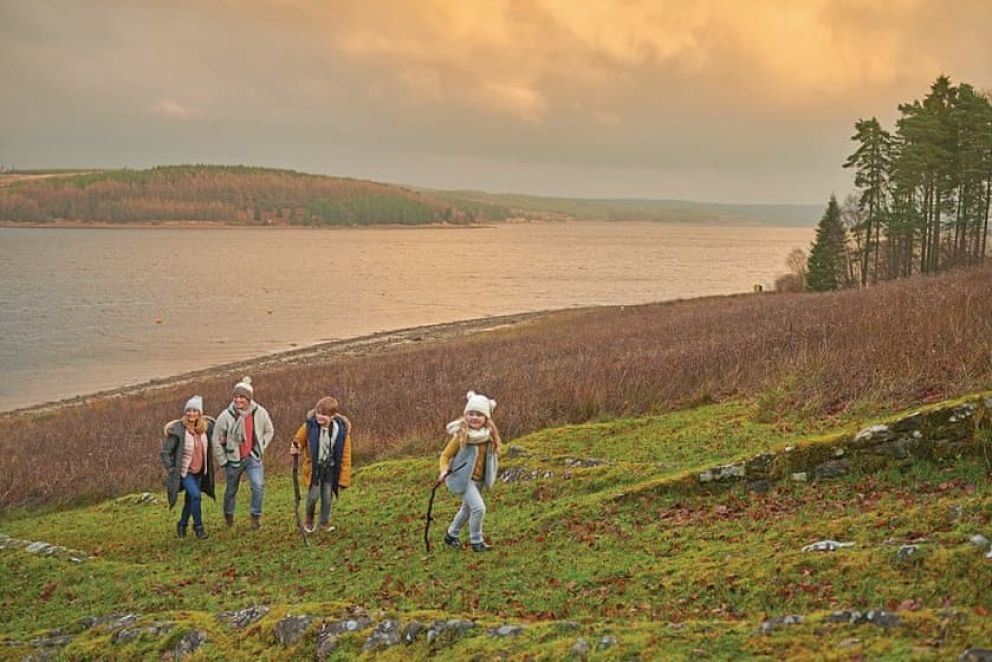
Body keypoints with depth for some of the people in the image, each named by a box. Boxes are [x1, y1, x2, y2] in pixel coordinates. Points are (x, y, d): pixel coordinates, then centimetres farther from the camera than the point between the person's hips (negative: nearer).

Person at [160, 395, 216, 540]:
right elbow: (166, 452, -13)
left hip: (199, 471, 5)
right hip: (184, 471, -5)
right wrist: (171, 470, -16)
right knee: (195, 495, -20)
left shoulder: (206, 427, -6)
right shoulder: (177, 430, -20)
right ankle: (198, 526, -3)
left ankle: (182, 524, 38)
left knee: (190, 499, 15)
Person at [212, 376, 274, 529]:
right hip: (233, 459, -1)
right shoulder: (226, 416, -16)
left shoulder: (260, 413, -10)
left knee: (258, 486, -17)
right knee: (231, 490, 15)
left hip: (253, 457, 1)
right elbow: (217, 441, -6)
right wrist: (223, 461, -4)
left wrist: (260, 447, 0)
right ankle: (228, 515, 40)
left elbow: (269, 431, 9)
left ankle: (256, 515, 0)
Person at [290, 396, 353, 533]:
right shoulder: (309, 425, -16)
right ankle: (309, 520, 20)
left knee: (327, 496, 5)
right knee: (314, 495, -7)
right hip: (314, 467, -1)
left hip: (330, 468, 1)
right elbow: (298, 440, 4)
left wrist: (343, 478, -8)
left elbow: (345, 455, -8)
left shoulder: (341, 430, -15)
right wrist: (295, 448, -21)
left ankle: (325, 522, 27)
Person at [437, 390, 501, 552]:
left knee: (468, 509, 22)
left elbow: (492, 455, 11)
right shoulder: (461, 435, -18)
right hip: (463, 478, -6)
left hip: (479, 479, 6)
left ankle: (452, 534, 45)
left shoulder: (490, 435, -6)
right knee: (478, 507, -18)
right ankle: (476, 542, -1)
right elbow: (446, 455, -9)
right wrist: (443, 471, -24)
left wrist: (492, 474, 0)